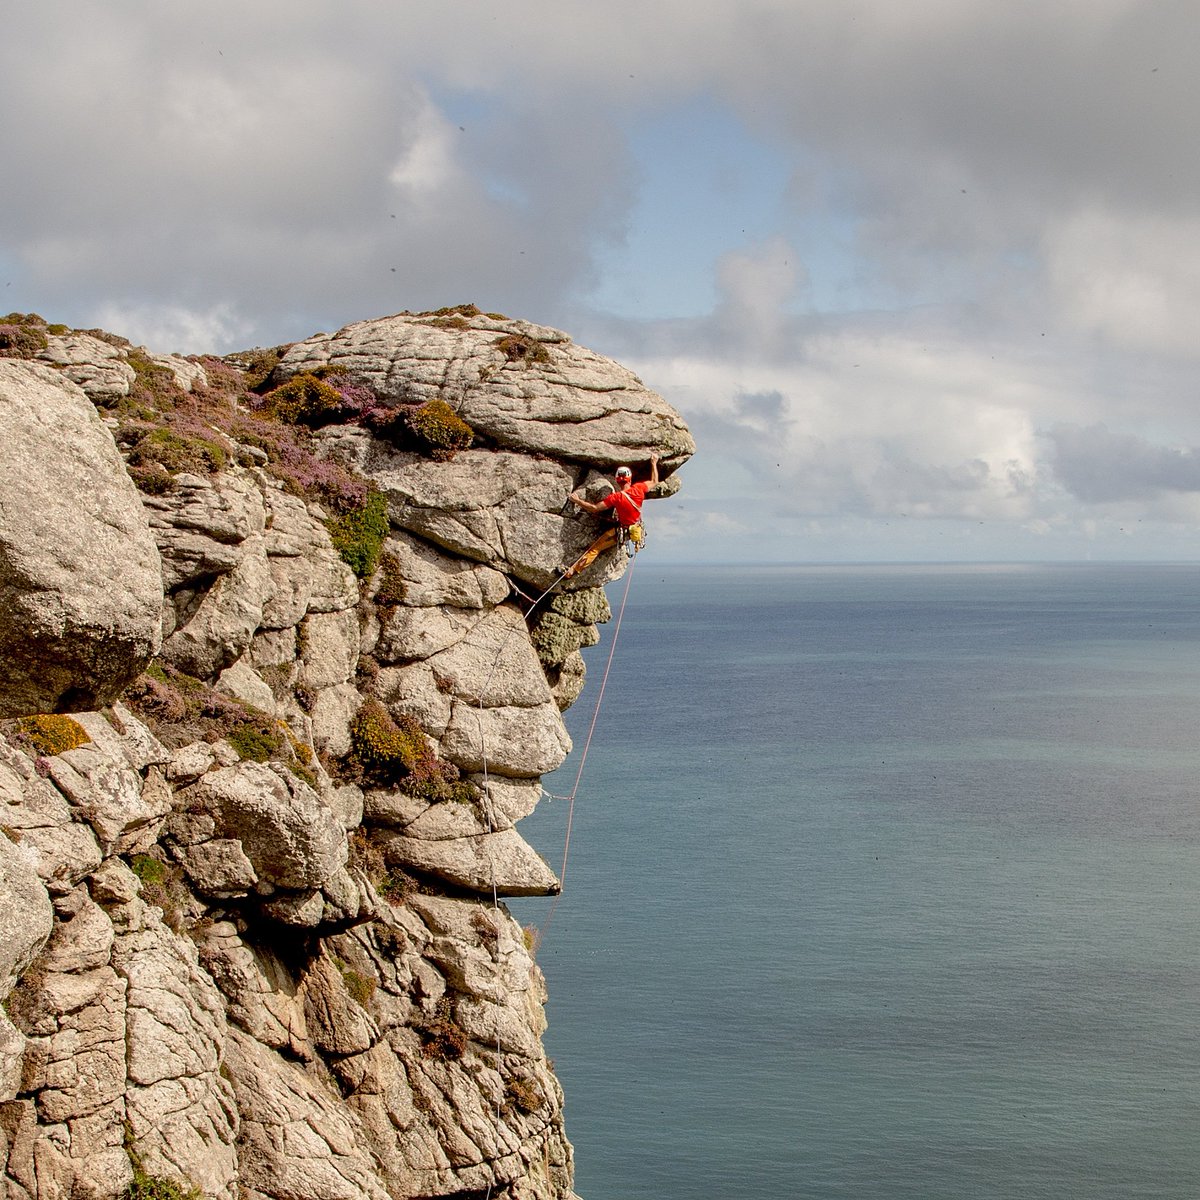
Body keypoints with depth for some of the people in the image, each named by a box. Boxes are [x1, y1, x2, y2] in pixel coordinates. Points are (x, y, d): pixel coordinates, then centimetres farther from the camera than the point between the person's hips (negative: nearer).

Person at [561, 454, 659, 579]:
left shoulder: (616, 497, -27)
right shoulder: (638, 489, -16)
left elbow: (595, 508, -24)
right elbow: (654, 481, 3)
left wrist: (577, 501, -15)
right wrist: (654, 463, 14)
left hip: (620, 531, -5)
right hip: (635, 529, 5)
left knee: (595, 548, -4)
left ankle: (572, 570, -9)